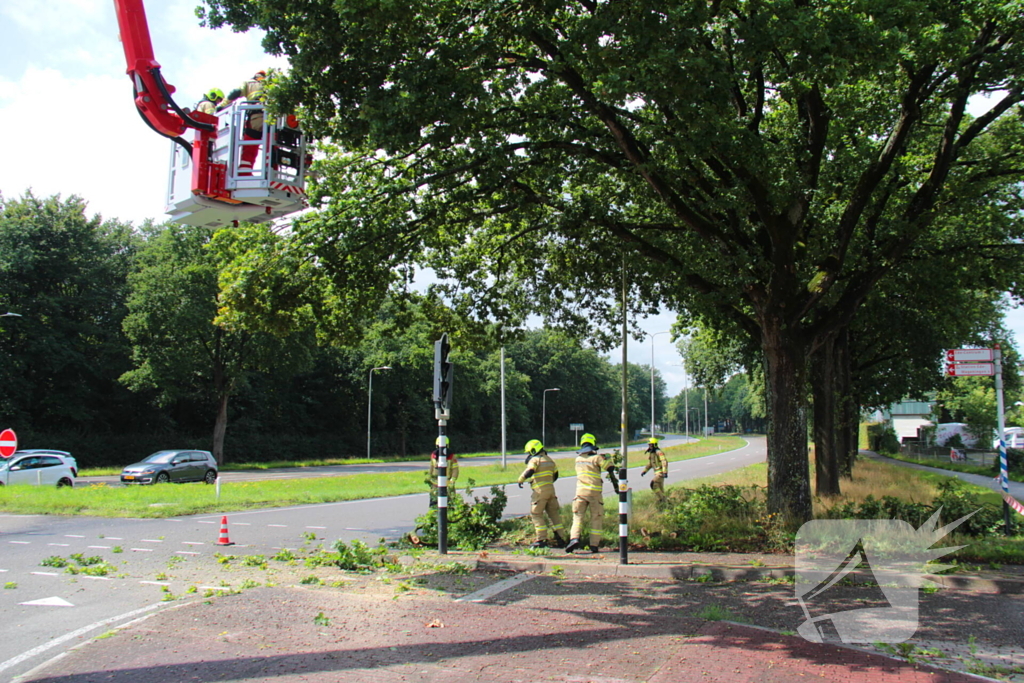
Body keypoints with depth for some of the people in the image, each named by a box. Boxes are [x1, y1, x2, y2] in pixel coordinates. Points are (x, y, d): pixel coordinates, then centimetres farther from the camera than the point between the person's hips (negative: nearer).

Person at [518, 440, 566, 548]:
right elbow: (555, 475, 24)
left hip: (540, 491, -7)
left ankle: (541, 540, -3)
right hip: (551, 490, 7)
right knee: (553, 513, 11)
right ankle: (560, 539, 10)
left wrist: (520, 480, -7)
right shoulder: (549, 459, 17)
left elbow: (529, 472, -21)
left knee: (536, 514, 1)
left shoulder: (535, 459, -7)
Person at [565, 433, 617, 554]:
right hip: (595, 492, -2)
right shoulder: (597, 457, -4)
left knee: (578, 516, 4)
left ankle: (574, 538, -17)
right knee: (596, 519, 7)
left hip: (580, 490, 2)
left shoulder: (578, 458, 10)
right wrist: (614, 480, 4)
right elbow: (610, 467, -10)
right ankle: (594, 545, 6)